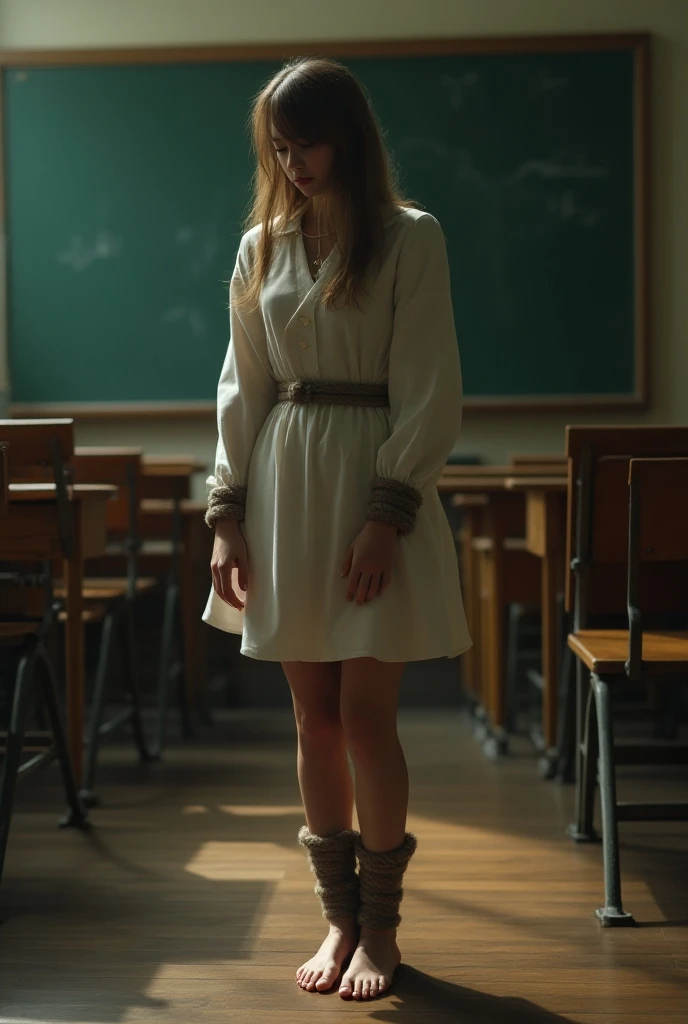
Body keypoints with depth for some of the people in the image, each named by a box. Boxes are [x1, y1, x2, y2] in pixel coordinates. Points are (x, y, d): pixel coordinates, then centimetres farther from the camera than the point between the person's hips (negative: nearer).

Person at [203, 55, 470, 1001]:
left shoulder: (410, 239, -3)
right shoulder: (261, 249, 10)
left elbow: (429, 390, -7)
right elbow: (241, 390, 10)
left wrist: (387, 513, -14)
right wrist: (227, 514, 3)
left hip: (375, 492, -4)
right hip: (284, 491, 4)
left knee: (365, 718, -2)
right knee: (315, 719, 8)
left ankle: (381, 924, 15)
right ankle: (339, 915, 20)